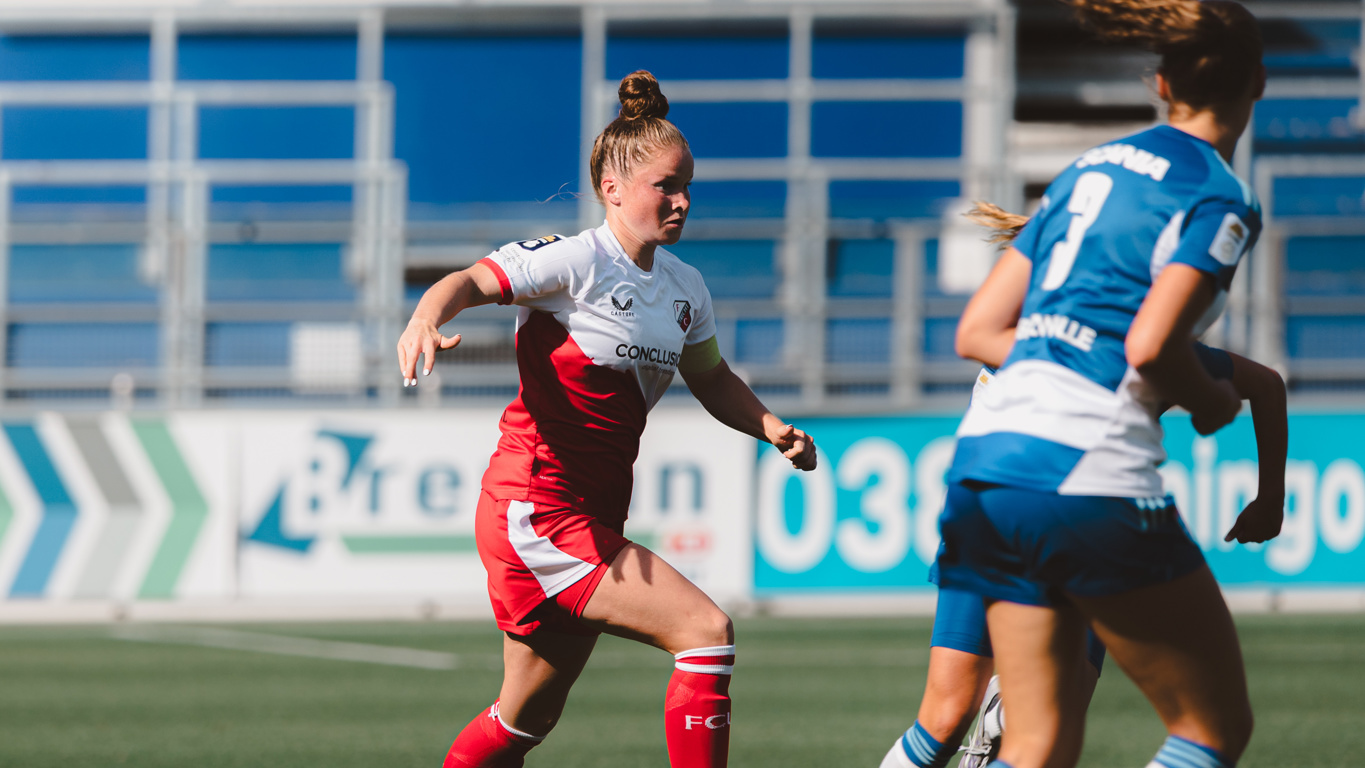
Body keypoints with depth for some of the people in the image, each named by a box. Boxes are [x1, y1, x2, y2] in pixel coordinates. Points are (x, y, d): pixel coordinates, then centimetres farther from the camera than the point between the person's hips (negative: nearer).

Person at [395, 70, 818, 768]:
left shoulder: (684, 287, 11)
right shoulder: (576, 260, -12)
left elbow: (713, 381, 24)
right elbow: (473, 281, -23)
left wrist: (773, 429, 6)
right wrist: (427, 320, -45)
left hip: (592, 522, 9)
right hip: (534, 510, -9)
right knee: (705, 630, -19)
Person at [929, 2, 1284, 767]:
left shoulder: (1091, 169, 20)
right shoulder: (1221, 199, -3)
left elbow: (977, 331, 19)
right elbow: (1150, 344, -16)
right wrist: (1213, 402, 3)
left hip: (987, 455, 8)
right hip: (1088, 472, -8)